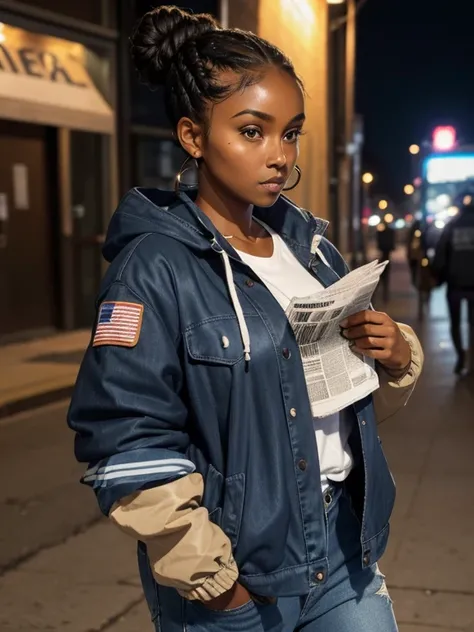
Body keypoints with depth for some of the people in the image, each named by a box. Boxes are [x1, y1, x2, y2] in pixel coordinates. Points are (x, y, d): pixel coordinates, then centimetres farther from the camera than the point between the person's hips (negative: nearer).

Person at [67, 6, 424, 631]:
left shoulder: (309, 244, 5)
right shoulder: (156, 267, -16)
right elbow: (129, 450, -20)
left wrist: (398, 357, -6)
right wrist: (215, 581, -14)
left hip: (346, 546, 6)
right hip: (241, 573, -5)